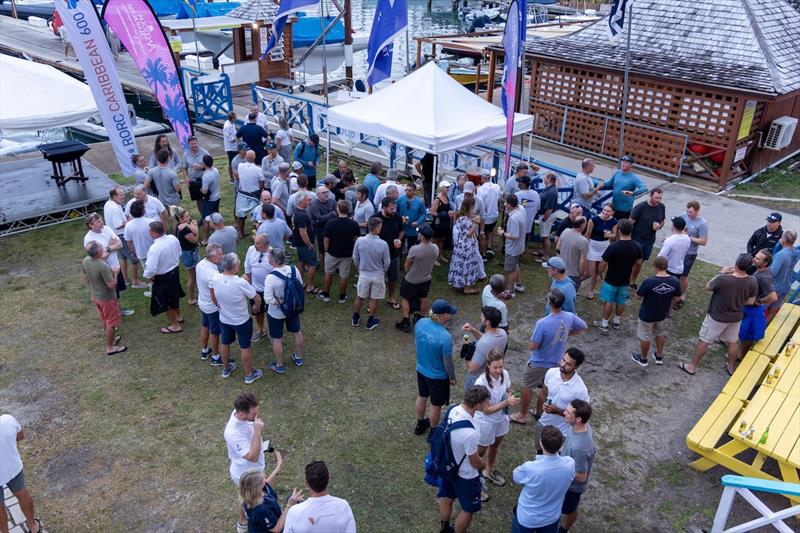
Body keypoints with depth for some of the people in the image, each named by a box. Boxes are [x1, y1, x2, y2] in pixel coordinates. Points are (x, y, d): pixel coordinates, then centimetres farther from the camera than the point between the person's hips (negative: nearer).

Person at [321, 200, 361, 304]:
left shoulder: (330, 223, -19)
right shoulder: (354, 224, -15)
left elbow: (326, 239, -11)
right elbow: (356, 239, -5)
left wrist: (326, 250, 6)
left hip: (332, 253, -1)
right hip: (347, 254, 1)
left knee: (328, 273, 20)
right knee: (344, 276, 14)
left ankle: (326, 294, 31)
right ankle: (342, 297, 25)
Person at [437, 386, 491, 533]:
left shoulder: (453, 409, -18)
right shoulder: (470, 433, -42)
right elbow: (475, 462, -23)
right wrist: (483, 465, 1)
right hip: (466, 475, -8)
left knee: (447, 498, 30)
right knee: (468, 510, 20)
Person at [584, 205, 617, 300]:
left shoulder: (614, 221, -10)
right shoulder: (594, 219, -21)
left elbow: (614, 235, 4)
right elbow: (588, 234, -11)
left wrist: (608, 235, -20)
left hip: (605, 246, 3)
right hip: (593, 246, -3)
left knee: (600, 271, 12)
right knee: (591, 272, -2)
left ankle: (591, 289, 36)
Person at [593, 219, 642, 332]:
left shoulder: (613, 247, -26)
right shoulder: (637, 246, -13)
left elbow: (604, 263, -17)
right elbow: (638, 262, 2)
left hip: (611, 280, -4)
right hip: (625, 280, 4)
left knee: (608, 302, 10)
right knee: (621, 302, 20)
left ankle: (604, 324, 20)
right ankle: (616, 322, 36)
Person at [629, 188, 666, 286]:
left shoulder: (662, 207, -1)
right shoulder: (640, 207, -16)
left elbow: (662, 221, 13)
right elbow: (630, 223, -13)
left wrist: (659, 226, -11)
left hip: (650, 241, 5)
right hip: (636, 239, -5)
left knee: (639, 262, 15)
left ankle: (632, 282, 31)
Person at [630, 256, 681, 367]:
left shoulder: (649, 282, -30)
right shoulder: (675, 281, -17)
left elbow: (638, 296, -17)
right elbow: (676, 297, -1)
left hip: (647, 315, -4)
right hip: (663, 314, 4)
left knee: (645, 337, 17)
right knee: (661, 334, 29)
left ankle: (643, 359, 35)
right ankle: (659, 357, 44)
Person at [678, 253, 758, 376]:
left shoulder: (722, 279, -32)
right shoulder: (752, 281, -17)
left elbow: (707, 287, -11)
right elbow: (751, 301, -4)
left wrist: (721, 273, -3)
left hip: (717, 317, -4)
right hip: (736, 317, 4)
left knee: (704, 341, 12)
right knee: (733, 342, 25)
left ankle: (692, 366, 24)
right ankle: (731, 367, 43)